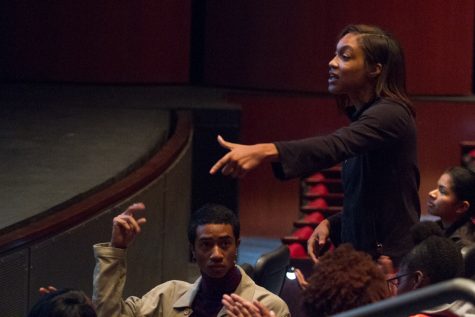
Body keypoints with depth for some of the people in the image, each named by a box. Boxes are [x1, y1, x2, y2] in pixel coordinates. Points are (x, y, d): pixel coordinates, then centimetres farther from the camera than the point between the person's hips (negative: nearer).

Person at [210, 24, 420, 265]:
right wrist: (331, 224, 5)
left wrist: (265, 152, -45)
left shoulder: (390, 115, -13)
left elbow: (334, 146, -32)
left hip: (390, 264, -9)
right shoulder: (362, 116, 17)